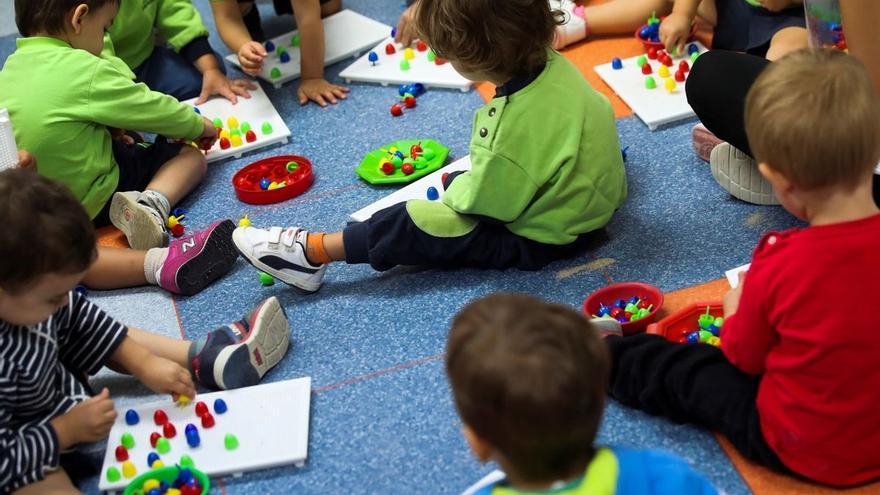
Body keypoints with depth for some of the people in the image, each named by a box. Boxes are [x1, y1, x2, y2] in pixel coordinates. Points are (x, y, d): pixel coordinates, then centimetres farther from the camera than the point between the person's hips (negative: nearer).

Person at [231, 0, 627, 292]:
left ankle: (312, 253, 2)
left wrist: (455, 190, -3)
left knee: (412, 226, -6)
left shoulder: (519, 126, -38)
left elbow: (480, 203, -23)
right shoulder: (551, 65, -13)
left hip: (539, 237, -8)